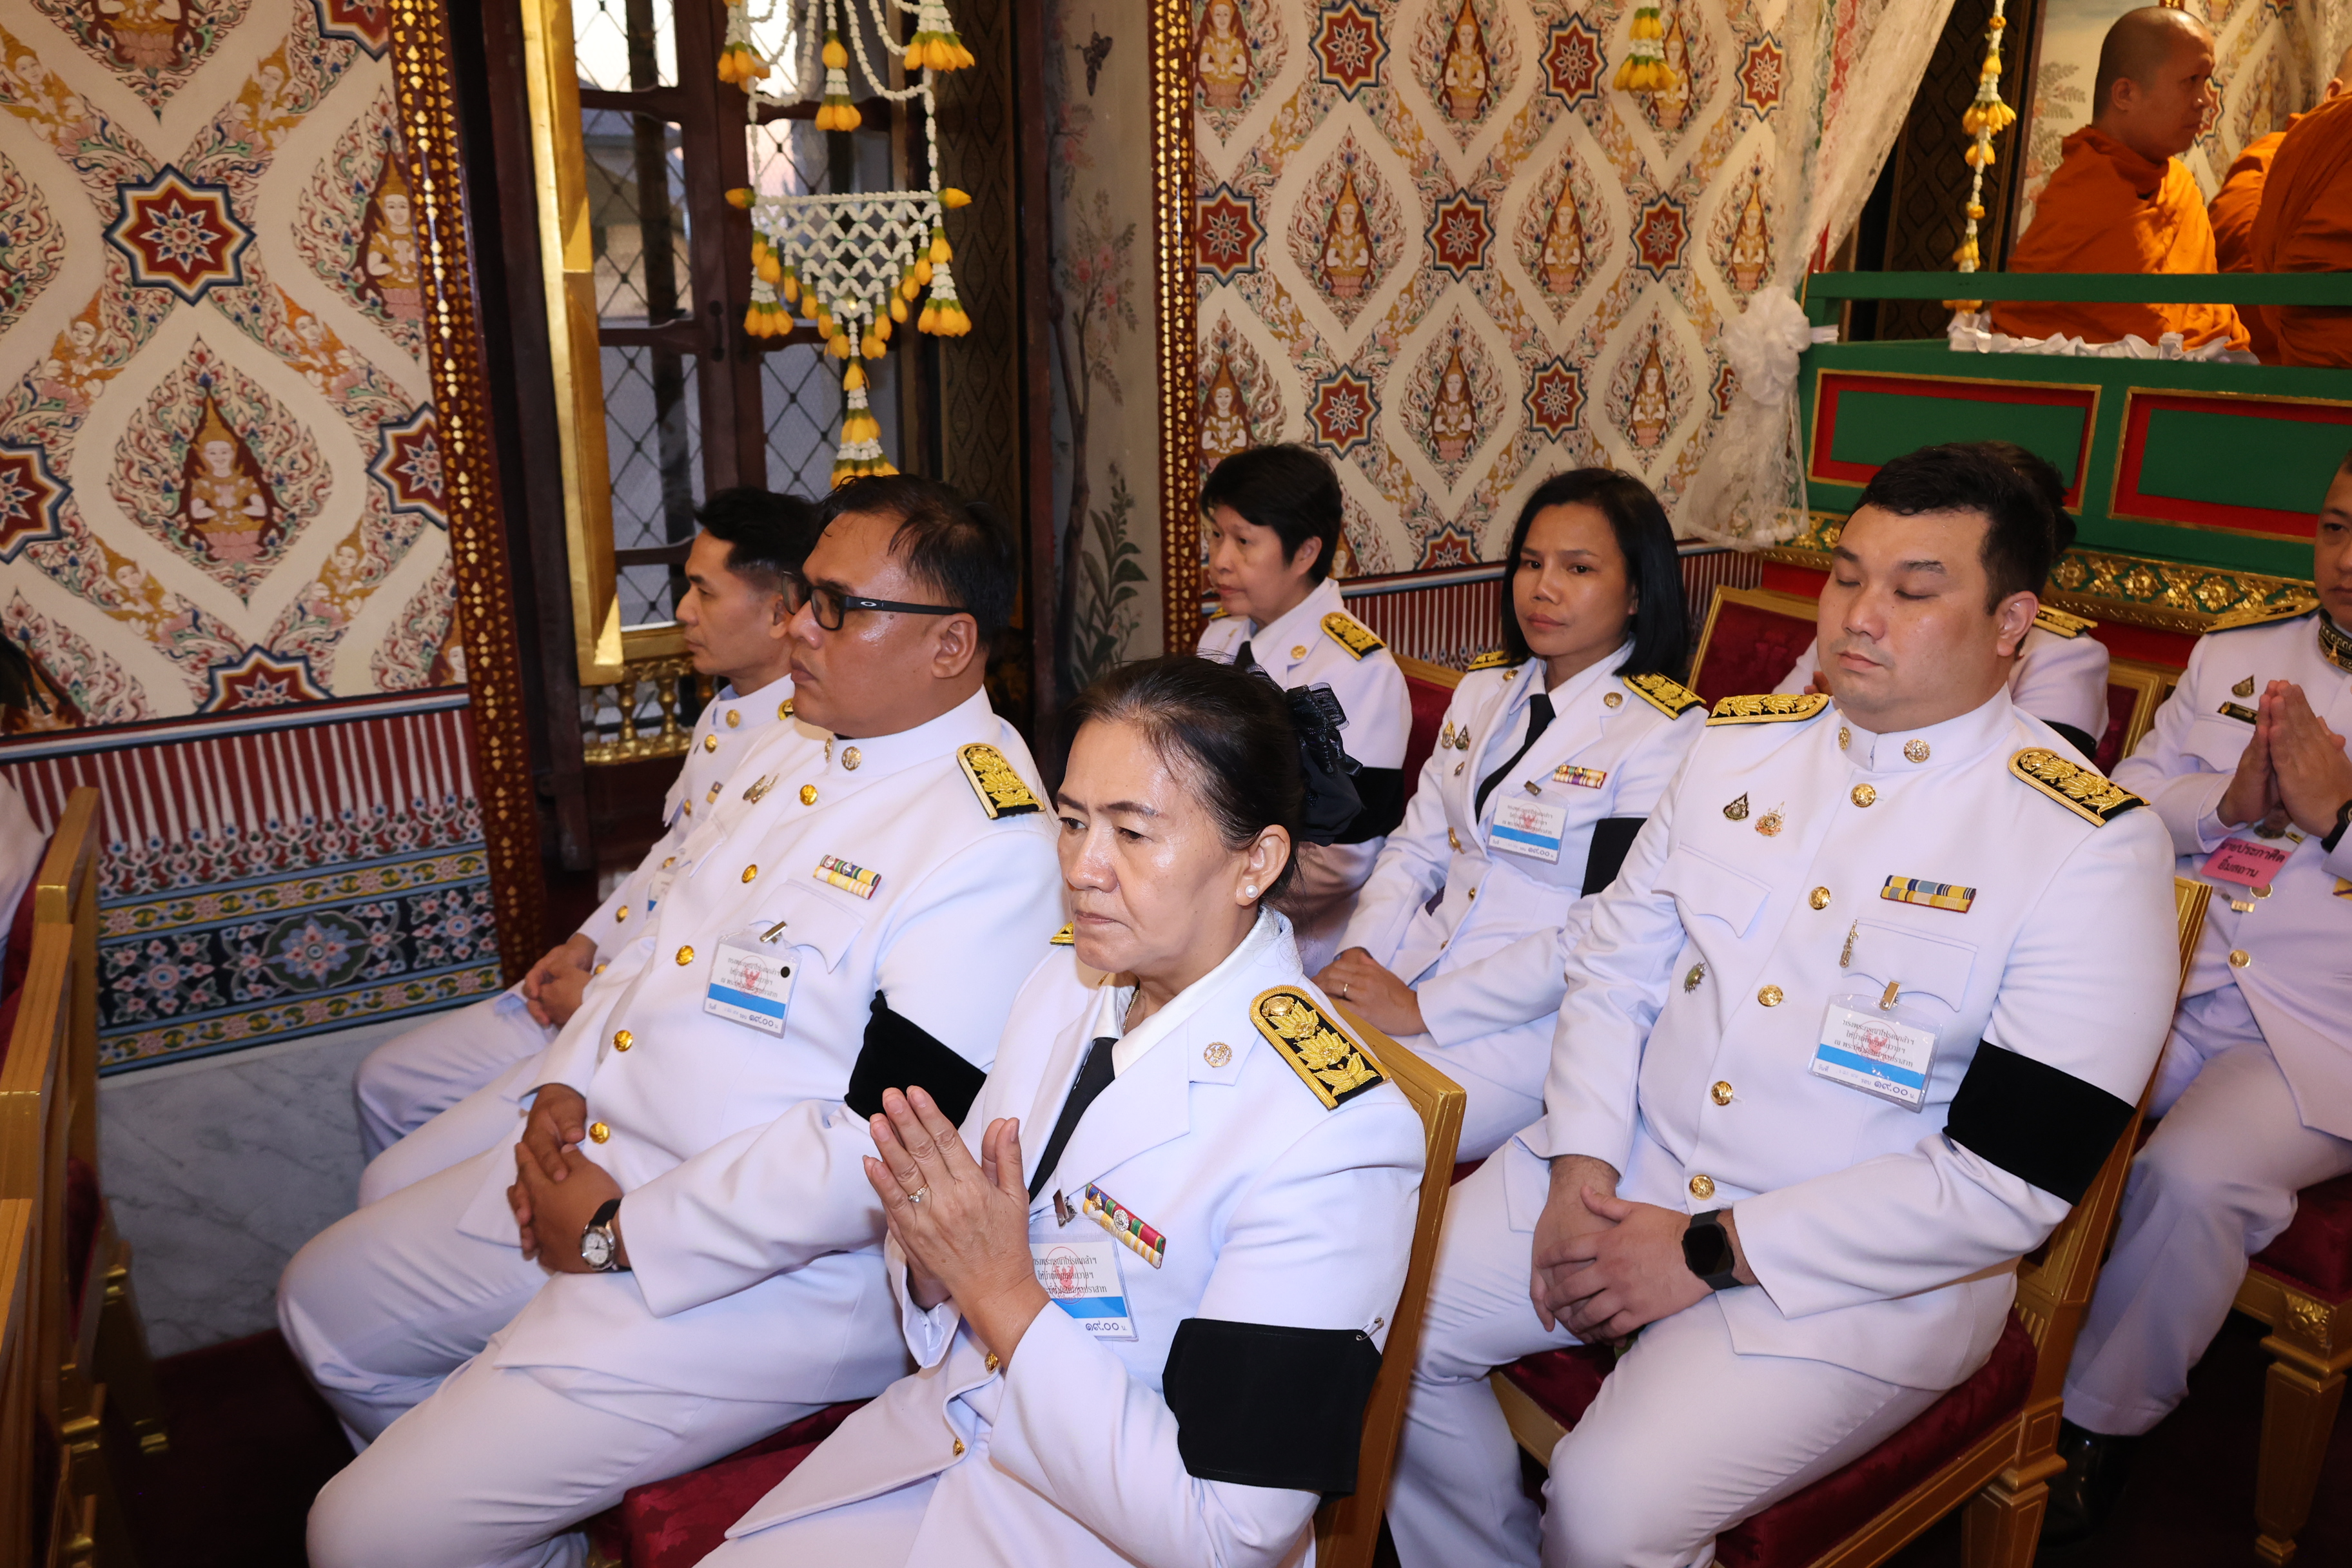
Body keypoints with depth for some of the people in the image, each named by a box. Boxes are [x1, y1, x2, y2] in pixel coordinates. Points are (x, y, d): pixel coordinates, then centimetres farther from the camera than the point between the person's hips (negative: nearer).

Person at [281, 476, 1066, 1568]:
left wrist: (621, 1235, -19)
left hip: (760, 1273, -9)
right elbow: (678, 936, 17)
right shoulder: (813, 762, 7)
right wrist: (564, 1088, 2)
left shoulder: (989, 849, -24)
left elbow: (882, 1153, -27)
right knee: (324, 1302, 25)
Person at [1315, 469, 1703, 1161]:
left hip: (1536, 1020, -6)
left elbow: (1601, 938, -17)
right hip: (1416, 967, 6)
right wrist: (1358, 957, -6)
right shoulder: (1485, 687, 11)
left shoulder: (1667, 734, -11)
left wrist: (1422, 1008, -17)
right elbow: (1416, 848, 12)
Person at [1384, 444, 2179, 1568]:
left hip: (1866, 1263, -5)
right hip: (1626, 1174, 6)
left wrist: (1709, 1255, -17)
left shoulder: (2090, 847, -13)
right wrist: (1579, 1168, -8)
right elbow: (1615, 963, 8)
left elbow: (2007, 1183, -16)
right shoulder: (1740, 742, 4)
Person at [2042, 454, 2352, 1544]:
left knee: (2192, 1177, -28)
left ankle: (2102, 1422, -6)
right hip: (2163, 984, 4)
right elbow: (2127, 793, 12)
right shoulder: (2234, 653, 14)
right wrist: (2226, 804, -7)